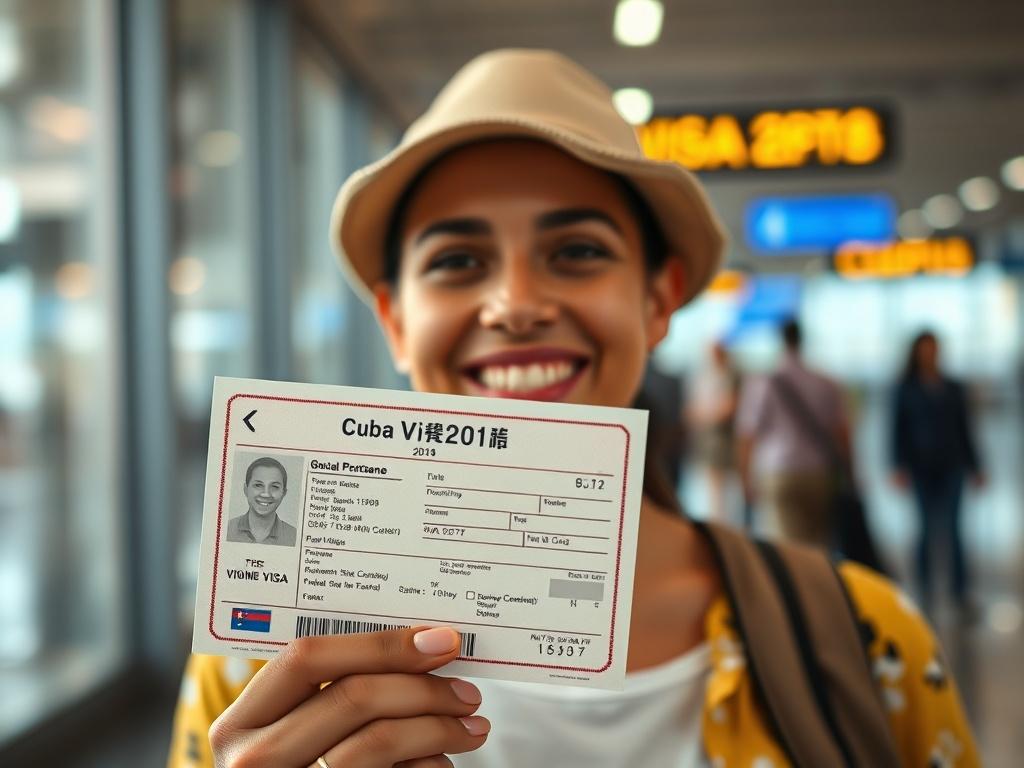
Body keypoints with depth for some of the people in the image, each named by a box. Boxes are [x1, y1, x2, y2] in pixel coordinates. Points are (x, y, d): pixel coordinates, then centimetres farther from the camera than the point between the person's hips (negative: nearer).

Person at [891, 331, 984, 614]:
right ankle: (925, 589, 8)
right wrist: (900, 466, -8)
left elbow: (964, 430, 14)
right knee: (928, 528, -2)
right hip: (922, 467, -2)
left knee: (952, 527, -4)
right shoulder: (906, 390, 5)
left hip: (951, 466, 2)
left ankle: (960, 591, -2)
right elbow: (899, 430, 1)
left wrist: (974, 466, 11)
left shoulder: (953, 389, 12)